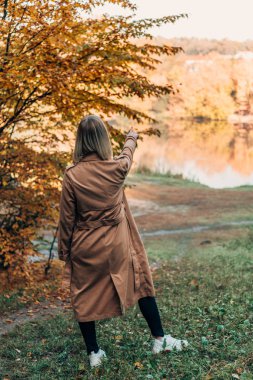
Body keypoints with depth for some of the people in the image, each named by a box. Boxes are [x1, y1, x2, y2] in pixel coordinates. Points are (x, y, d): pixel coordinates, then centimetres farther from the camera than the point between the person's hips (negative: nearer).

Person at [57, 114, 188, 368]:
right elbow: (128, 154, 15)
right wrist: (131, 137, 37)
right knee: (141, 282, 17)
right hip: (116, 245, 1)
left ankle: (93, 353, 24)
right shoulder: (116, 168, -11)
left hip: (84, 248, 0)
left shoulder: (72, 175, -14)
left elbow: (67, 218, -7)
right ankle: (159, 339, 25)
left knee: (84, 297, 15)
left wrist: (64, 251, 7)